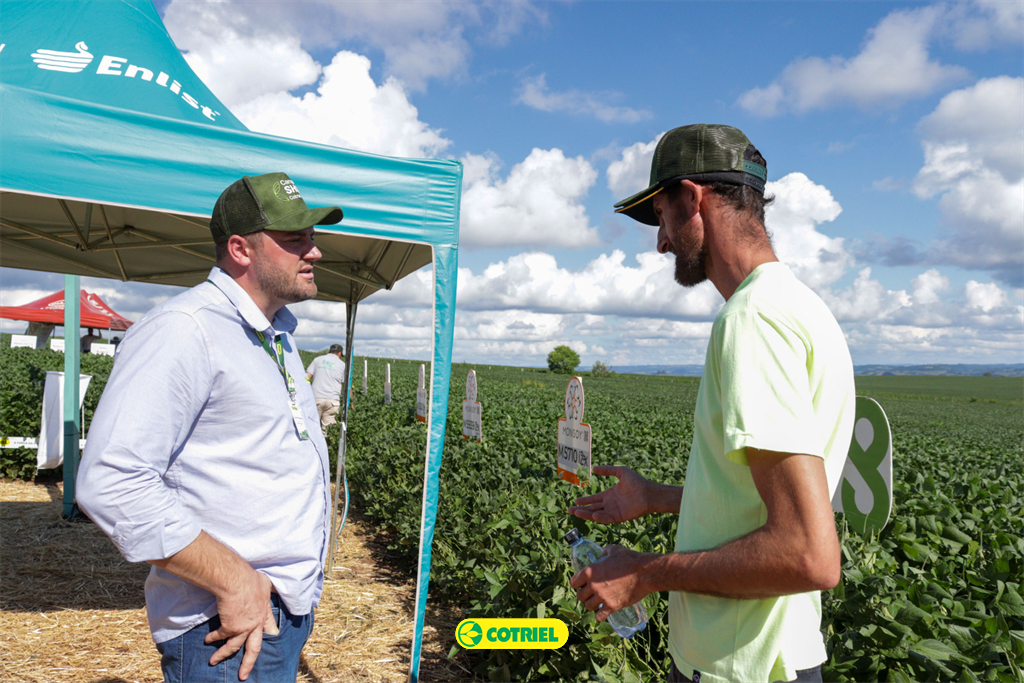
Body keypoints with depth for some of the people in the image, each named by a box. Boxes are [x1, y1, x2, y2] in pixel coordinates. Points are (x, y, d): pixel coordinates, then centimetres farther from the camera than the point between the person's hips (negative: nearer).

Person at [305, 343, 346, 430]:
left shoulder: (317, 359, 14)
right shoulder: (342, 365, 11)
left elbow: (307, 377, 6)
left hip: (316, 397, 1)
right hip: (333, 399, -1)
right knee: (328, 427, -3)